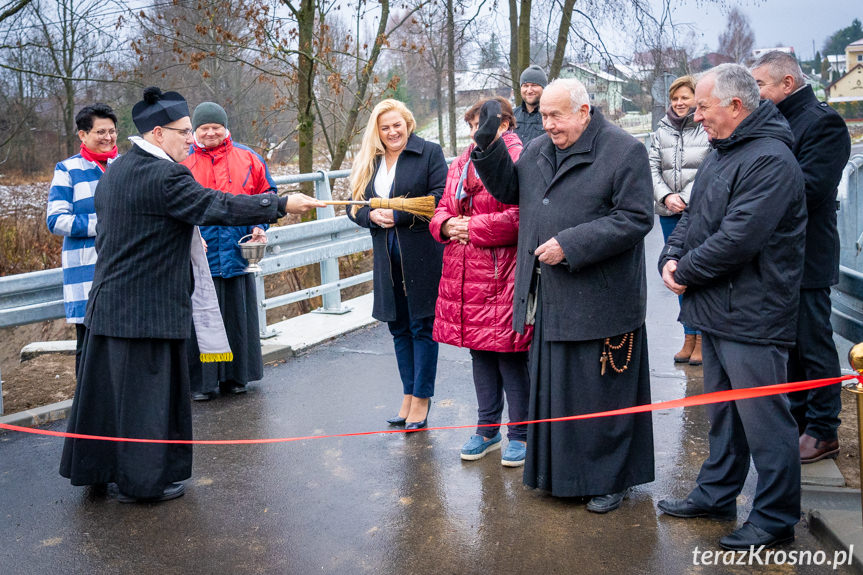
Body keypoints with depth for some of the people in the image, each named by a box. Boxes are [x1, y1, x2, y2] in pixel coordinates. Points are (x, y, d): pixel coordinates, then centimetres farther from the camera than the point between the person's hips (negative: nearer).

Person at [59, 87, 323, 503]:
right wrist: (282, 205, -18)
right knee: (149, 389, 2)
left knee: (105, 385, 17)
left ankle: (94, 468, 31)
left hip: (108, 303, 10)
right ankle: (143, 481, 14)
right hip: (148, 308, -9)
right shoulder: (164, 176, -18)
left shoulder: (115, 171, 13)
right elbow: (215, 206, -23)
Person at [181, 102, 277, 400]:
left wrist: (260, 225, -1)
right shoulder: (183, 162, 2)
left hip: (238, 252, 2)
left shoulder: (248, 158, 6)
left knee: (238, 316, 9)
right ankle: (201, 381, 13)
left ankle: (235, 376, 24)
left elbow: (267, 193, 14)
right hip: (200, 253, -2)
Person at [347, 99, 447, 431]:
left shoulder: (429, 153, -2)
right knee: (399, 327, 12)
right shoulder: (368, 161, 13)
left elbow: (441, 197, -12)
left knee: (423, 325, 0)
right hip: (387, 257, 6)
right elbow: (355, 205, 13)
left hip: (422, 254, -6)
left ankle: (421, 398, 10)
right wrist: (372, 216, -9)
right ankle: (409, 395, 23)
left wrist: (398, 214, -16)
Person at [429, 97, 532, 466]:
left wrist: (471, 228, -15)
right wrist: (446, 225, -5)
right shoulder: (460, 165, 16)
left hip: (502, 277, -7)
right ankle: (487, 430, 30)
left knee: (510, 358, 2)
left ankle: (519, 434, 18)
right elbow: (442, 210, 19)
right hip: (464, 276, 7)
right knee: (479, 354, 16)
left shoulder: (519, 162, -10)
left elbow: (520, 217, -19)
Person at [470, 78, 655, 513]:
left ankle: (610, 479, 22)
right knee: (553, 388, 15)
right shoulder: (539, 149, 12)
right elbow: (508, 188, 19)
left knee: (601, 392, 4)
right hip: (548, 299, 7)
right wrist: (487, 145, 3)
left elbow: (635, 218, -15)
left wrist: (570, 245, -20)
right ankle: (562, 472, 31)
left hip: (600, 301, -6)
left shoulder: (624, 151, -9)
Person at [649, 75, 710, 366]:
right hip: (669, 214, 5)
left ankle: (702, 337, 7)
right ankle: (689, 337, 17)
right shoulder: (661, 131, 11)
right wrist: (666, 196, -9)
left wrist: (685, 198, -14)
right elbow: (652, 168, 6)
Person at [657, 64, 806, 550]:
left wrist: (686, 272, -14)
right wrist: (673, 257, -1)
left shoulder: (770, 160, -19)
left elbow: (738, 239, -26)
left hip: (752, 318, -10)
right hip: (716, 310, 10)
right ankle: (717, 494, 36)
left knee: (763, 420, 1)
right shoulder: (722, 152, 13)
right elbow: (694, 215, 17)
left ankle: (776, 519, 16)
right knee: (723, 411, 21)